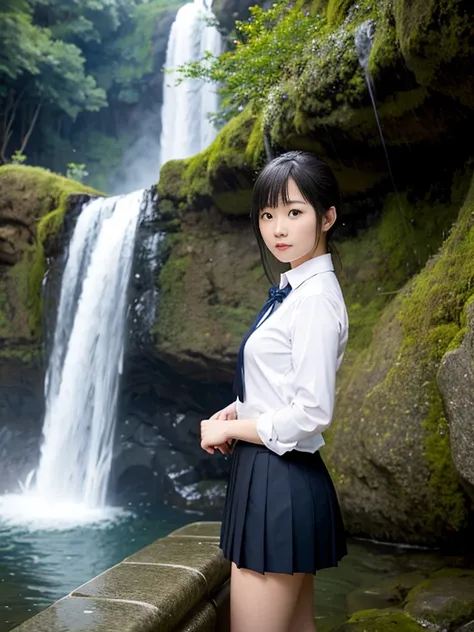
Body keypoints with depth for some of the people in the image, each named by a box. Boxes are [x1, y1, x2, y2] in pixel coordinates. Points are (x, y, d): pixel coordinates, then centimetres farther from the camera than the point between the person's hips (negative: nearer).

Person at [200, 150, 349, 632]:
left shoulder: (316, 297, -18)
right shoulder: (293, 289, 11)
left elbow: (311, 414, -22)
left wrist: (229, 429, -10)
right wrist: (235, 411, 4)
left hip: (281, 482, -9)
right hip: (269, 477, 9)